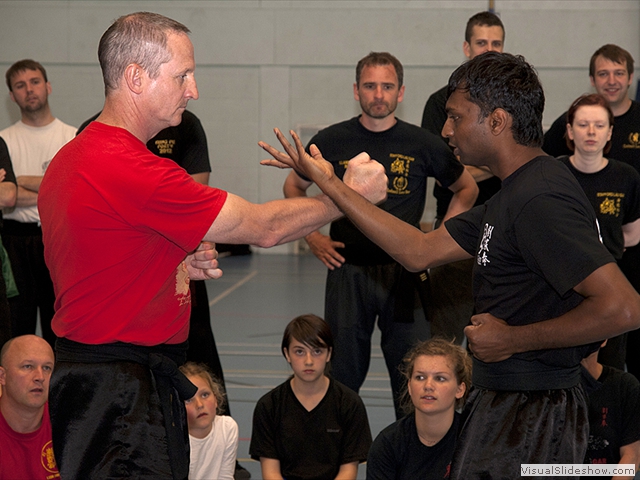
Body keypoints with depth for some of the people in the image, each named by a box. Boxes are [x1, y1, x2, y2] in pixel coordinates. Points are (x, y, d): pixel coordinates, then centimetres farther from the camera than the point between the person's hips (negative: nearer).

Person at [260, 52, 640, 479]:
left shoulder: (540, 199, -21)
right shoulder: (513, 195, 12)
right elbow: (420, 252, 17)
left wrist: (512, 339, -19)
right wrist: (329, 183, 15)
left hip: (532, 418, -10)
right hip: (504, 403, 10)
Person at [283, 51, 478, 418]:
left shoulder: (422, 144, 2)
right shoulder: (333, 141, 2)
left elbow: (467, 189, 16)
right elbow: (294, 187, 17)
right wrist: (312, 237, 5)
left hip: (404, 271, 0)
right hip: (347, 270, 1)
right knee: (342, 377, 7)